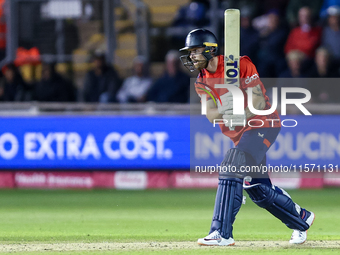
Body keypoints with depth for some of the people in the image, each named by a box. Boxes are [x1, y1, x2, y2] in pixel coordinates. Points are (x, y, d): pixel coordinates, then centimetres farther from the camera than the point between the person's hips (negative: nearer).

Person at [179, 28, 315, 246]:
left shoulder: (241, 65, -16)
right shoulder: (202, 81, 4)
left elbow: (259, 100, -21)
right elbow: (210, 115, -6)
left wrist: (243, 115, -39)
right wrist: (222, 110, -29)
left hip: (262, 124, -8)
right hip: (239, 133, 8)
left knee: (231, 169, -25)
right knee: (258, 190, 11)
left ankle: (222, 232, -27)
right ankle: (302, 219, 34)